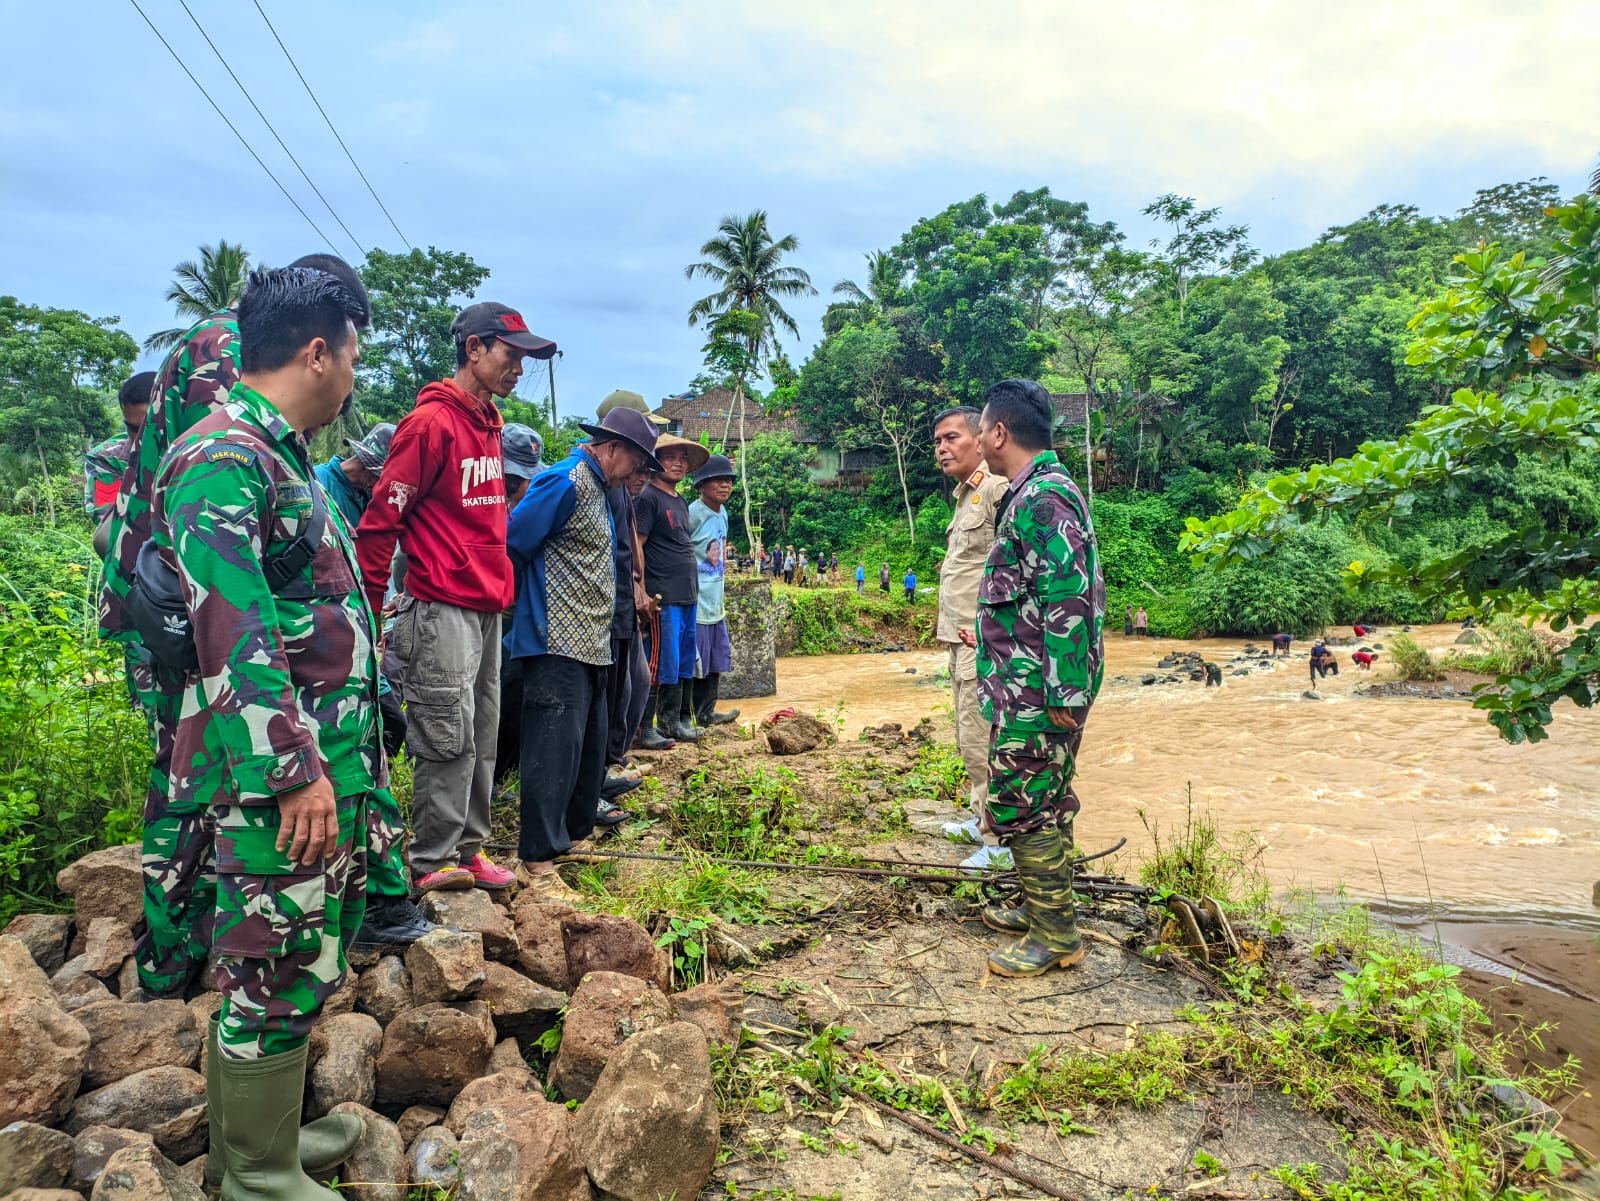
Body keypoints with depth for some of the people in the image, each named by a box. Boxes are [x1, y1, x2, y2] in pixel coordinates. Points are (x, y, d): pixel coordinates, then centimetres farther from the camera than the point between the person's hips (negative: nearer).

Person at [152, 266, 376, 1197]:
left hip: (330, 764, 10)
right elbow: (231, 631, -23)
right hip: (280, 777, -10)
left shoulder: (287, 457, 17)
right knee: (280, 972, 2)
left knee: (304, 960, 20)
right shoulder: (222, 458, -16)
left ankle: (273, 1126, 36)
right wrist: (295, 769, -24)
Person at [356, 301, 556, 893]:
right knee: (448, 737, -3)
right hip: (442, 609, -9)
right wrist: (370, 602, -12)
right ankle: (434, 862, 9)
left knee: (481, 735, 13)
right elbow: (382, 515, -13)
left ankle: (467, 848, 24)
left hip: (487, 607, 9)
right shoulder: (431, 421, -12)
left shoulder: (489, 425, 16)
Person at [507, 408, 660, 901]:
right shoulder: (565, 481, -13)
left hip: (589, 644, 10)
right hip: (557, 643, -10)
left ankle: (570, 837, 30)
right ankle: (536, 862, -4)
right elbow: (512, 546, -16)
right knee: (554, 747, -9)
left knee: (589, 746, 17)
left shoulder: (595, 487, 18)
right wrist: (521, 606, -6)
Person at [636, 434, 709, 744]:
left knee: (684, 664, 14)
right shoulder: (648, 498, -7)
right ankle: (644, 727, 1)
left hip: (688, 597, 9)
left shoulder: (681, 502, 18)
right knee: (661, 664, -7)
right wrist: (643, 593, -18)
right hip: (663, 599, -9)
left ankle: (675, 720, 24)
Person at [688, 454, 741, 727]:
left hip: (715, 604, 9)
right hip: (694, 604, -9)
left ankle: (706, 713, 28)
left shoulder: (722, 513, 11)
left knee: (715, 661, 16)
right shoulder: (692, 514, -16)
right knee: (690, 663, -4)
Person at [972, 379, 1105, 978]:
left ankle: (1056, 936, 9)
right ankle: (1042, 906, 33)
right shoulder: (1036, 491, 15)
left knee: (1024, 806, -2)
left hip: (1037, 692, -10)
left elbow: (1069, 599, -25)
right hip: (1027, 687, 10)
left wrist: (1064, 695, -25)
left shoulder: (1043, 497, -18)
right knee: (1040, 803, 19)